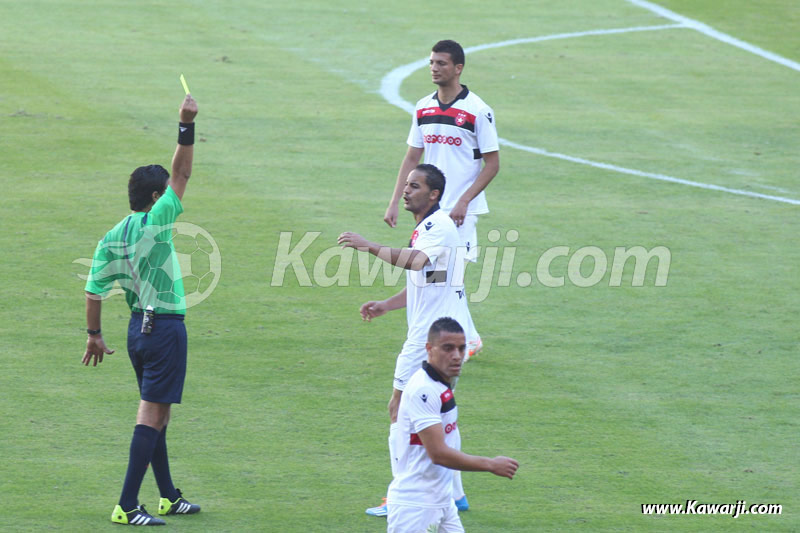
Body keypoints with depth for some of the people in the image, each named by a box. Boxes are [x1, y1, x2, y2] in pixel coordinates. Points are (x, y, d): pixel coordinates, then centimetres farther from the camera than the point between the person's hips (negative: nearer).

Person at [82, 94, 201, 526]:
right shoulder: (155, 223, -14)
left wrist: (94, 336, 14)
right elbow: (181, 173, -16)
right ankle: (127, 507, -11)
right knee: (152, 416, -7)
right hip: (165, 328, -8)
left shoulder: (111, 239, 4)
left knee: (156, 414, 17)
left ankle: (169, 497, 28)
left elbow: (93, 291, 4)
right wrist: (187, 126, -18)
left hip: (138, 327, 8)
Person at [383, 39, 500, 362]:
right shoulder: (423, 108, 8)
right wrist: (394, 202, 7)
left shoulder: (477, 110, -9)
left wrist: (464, 202, -16)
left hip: (461, 210, -6)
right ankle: (470, 339, 23)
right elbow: (412, 157, 15)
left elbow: (492, 164, -7)